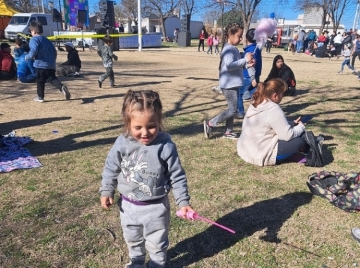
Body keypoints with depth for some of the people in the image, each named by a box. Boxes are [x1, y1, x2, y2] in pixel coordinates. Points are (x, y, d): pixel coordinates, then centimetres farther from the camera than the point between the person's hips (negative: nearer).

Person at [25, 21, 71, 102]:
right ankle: (62, 87, -18)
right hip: (51, 64, 6)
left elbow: (34, 50, -20)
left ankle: (40, 97, 16)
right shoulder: (46, 40, 18)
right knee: (52, 78, 10)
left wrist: (27, 57, -3)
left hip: (41, 64, -6)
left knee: (40, 81, 7)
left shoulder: (34, 40, -5)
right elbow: (54, 51, 18)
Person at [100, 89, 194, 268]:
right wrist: (106, 191, 1)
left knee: (156, 243, 19)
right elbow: (111, 169, 0)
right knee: (132, 239, 28)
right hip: (128, 205, 4)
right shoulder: (122, 143, -14)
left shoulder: (166, 146, -22)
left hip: (156, 207, -3)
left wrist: (183, 202, -13)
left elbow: (177, 176, -13)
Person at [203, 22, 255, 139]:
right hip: (229, 84, -10)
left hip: (233, 84, 10)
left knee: (232, 109, 15)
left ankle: (228, 131, 24)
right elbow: (229, 65, -32)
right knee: (233, 110, -7)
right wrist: (245, 59, -29)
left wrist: (247, 65, 5)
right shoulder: (229, 49, -17)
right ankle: (210, 124, 0)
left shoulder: (234, 48, 14)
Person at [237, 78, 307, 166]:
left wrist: (292, 123, 13)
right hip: (260, 155, -9)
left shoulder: (256, 104, 7)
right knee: (300, 141, -3)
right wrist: (301, 127, 1)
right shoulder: (274, 110, -20)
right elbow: (287, 135, -17)